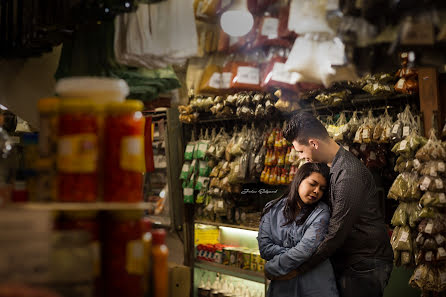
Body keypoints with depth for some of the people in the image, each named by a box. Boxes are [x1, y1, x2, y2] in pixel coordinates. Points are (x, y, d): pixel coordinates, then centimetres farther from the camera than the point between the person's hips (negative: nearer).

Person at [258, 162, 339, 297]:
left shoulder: (321, 212, -5)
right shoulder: (272, 209, 4)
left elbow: (306, 249, -16)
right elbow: (264, 248, -5)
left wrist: (271, 268, -12)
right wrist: (293, 255, -15)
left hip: (315, 285, -2)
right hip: (281, 285, 2)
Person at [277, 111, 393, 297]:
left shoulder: (349, 174, -23)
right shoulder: (333, 167, 10)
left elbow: (337, 233, -24)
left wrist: (298, 269, -18)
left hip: (365, 266, -9)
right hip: (347, 261, 9)